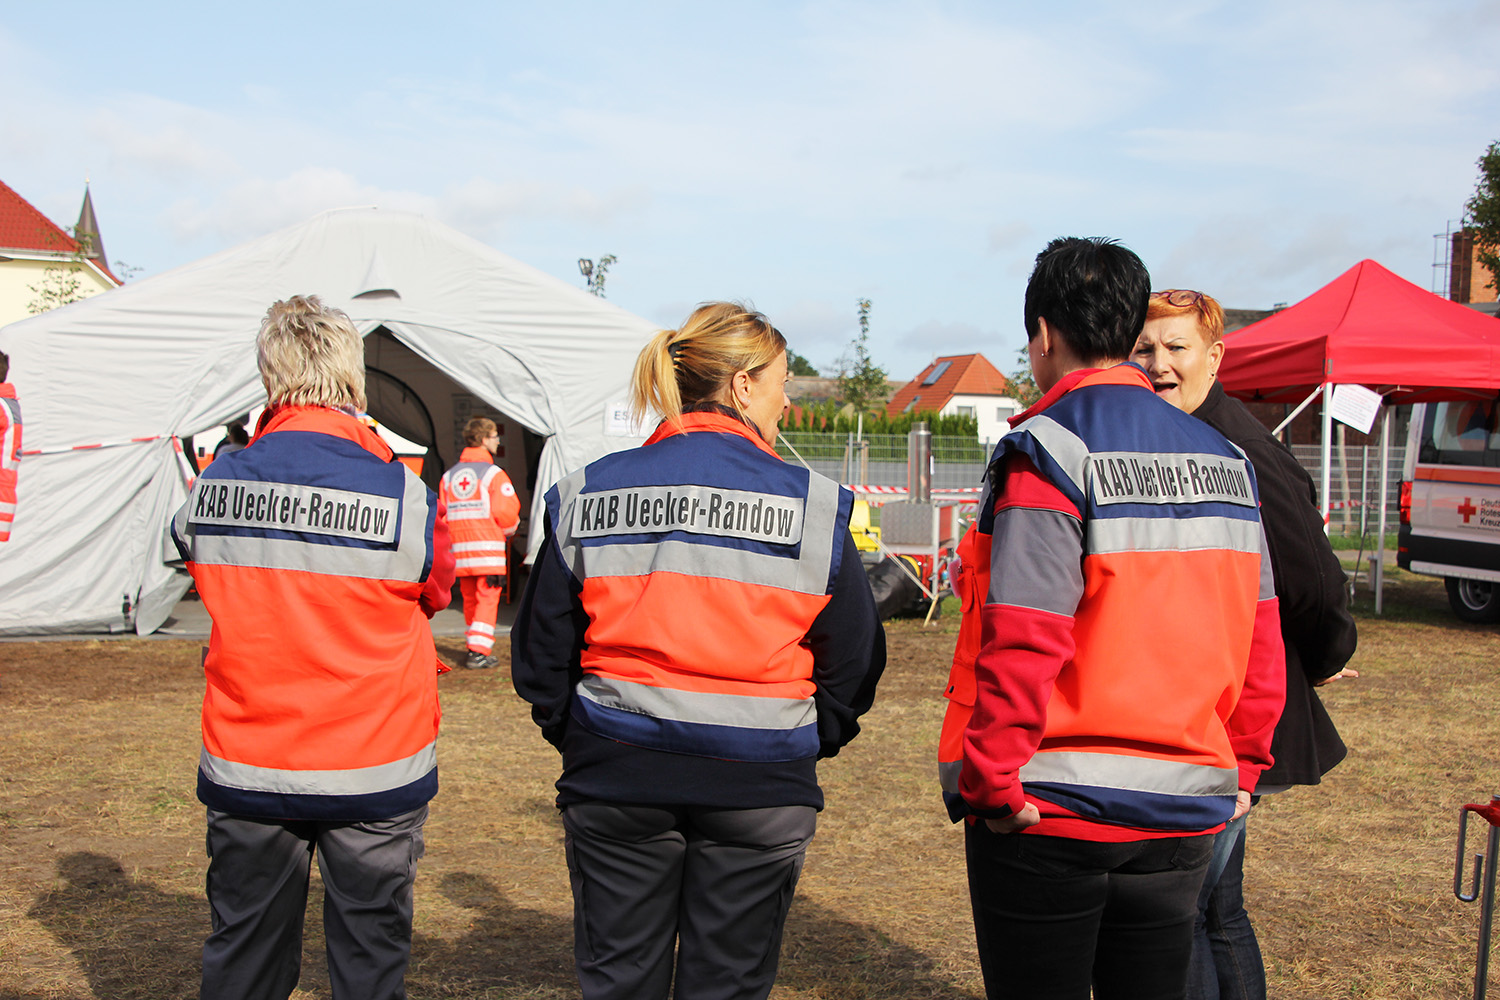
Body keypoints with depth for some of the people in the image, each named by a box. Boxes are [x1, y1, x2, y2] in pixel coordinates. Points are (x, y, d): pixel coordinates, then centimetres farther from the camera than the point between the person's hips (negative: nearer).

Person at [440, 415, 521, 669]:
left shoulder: (449, 476, 12)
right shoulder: (493, 473, -7)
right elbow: (506, 512, -12)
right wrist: (510, 526, 8)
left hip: (460, 550, 6)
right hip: (488, 547, -6)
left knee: (470, 599, 15)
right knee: (487, 599, -3)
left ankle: (476, 647, 22)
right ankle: (479, 651, -9)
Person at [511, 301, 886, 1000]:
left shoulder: (587, 495, 1)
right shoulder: (813, 503, -4)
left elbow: (542, 650, 4)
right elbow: (853, 660, -1)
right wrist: (809, 744, 15)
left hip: (615, 775, 2)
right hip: (759, 785, -1)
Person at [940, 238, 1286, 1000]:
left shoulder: (1047, 450, -13)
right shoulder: (1223, 459, 8)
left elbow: (1022, 642, -21)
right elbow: (1259, 642, 9)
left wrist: (989, 781, -13)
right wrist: (1241, 767, 16)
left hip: (1050, 816, -6)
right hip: (1184, 815, 6)